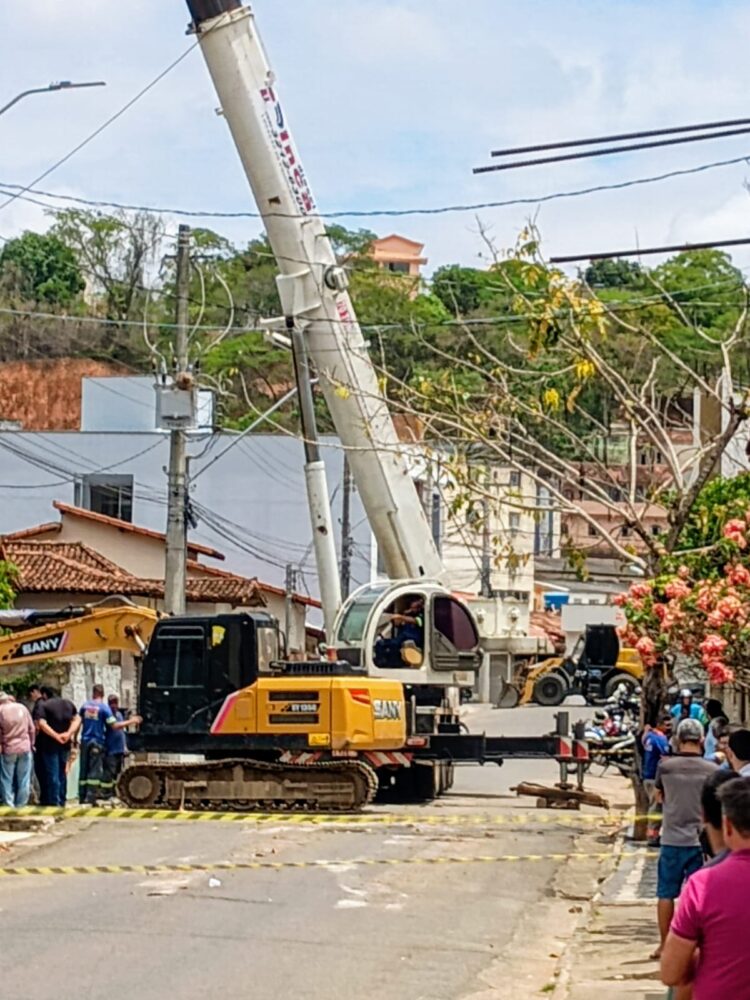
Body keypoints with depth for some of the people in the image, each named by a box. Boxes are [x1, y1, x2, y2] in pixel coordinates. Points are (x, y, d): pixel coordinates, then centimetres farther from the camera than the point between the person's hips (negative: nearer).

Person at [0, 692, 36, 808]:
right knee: (24, 779, 8)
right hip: (25, 748, 2)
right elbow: (32, 728, 7)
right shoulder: (22, 708, 4)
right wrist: (31, 743, 18)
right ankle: (21, 805, 10)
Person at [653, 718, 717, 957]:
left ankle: (664, 945, 15)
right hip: (701, 840, 0)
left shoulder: (666, 766, -6)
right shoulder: (711, 770, -6)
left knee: (666, 894, 10)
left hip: (672, 840, 0)